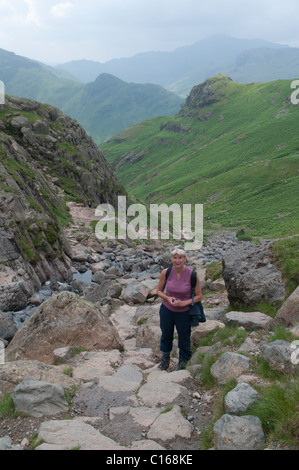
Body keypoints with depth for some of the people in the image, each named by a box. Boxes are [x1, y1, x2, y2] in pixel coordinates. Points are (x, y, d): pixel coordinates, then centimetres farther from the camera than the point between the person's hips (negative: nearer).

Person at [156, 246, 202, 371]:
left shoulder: (192, 275, -21)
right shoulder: (165, 273, -15)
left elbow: (198, 296, -10)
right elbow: (159, 291, -1)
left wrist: (184, 303, -23)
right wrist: (168, 298, -20)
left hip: (184, 312, -2)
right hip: (167, 310, 2)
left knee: (184, 340, 15)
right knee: (166, 336, 24)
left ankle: (182, 363, 42)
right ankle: (165, 360, 49)